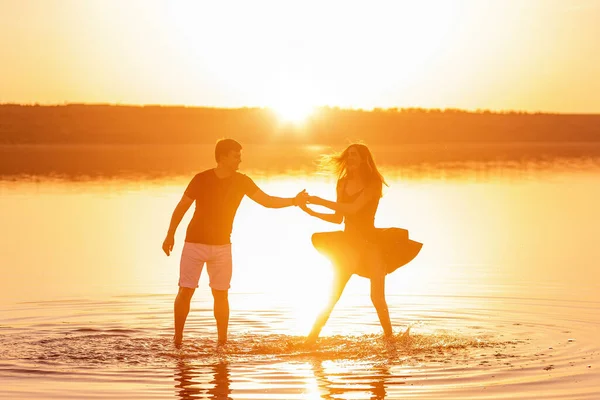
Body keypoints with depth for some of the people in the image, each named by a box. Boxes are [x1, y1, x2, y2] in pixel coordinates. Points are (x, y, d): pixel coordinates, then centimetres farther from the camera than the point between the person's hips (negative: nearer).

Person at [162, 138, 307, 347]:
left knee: (221, 293, -1)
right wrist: (170, 235, 0)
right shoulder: (201, 179, -11)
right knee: (185, 291, -4)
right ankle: (177, 339, 8)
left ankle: (222, 341, 6)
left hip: (222, 246, 2)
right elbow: (182, 207, -1)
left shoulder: (241, 181, -3)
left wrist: (293, 201, -18)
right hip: (195, 243, -2)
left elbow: (267, 201, -5)